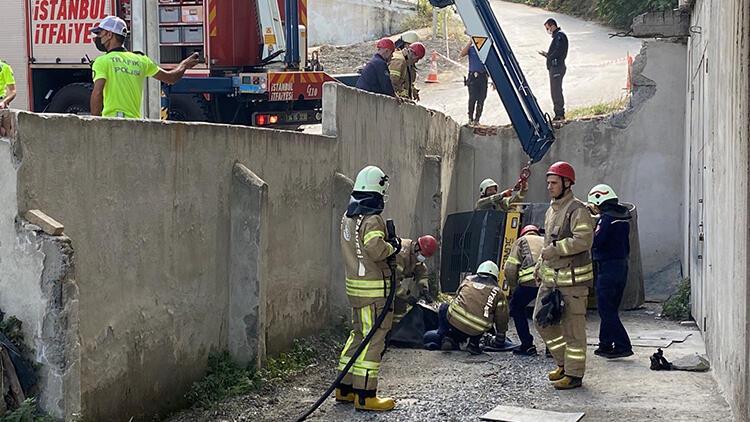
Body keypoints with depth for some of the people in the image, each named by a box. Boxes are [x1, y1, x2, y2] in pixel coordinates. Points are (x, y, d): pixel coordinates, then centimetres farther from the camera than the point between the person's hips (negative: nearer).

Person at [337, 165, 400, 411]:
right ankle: (365, 396, -1)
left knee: (359, 334, 18)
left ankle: (344, 389, 22)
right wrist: (393, 247, -10)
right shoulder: (372, 219, -17)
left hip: (354, 282, 9)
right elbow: (376, 249, -29)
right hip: (374, 287, -9)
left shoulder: (348, 216, 12)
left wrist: (389, 243, 12)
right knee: (373, 338, -3)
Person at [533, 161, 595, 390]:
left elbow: (583, 240, -25)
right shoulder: (551, 210, 17)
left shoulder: (577, 210, -13)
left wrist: (555, 249, -22)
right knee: (541, 319, 12)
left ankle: (574, 373, 5)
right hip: (551, 277, 10)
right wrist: (540, 264, 19)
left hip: (572, 278, -10)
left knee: (572, 326, -3)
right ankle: (564, 362, 25)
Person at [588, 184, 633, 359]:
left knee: (606, 309, -6)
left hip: (607, 267, -9)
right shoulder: (623, 218, 12)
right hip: (622, 266, 9)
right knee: (611, 309, 15)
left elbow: (596, 241, -22)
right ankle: (606, 344, 20)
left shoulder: (606, 218, -14)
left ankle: (623, 346, -11)